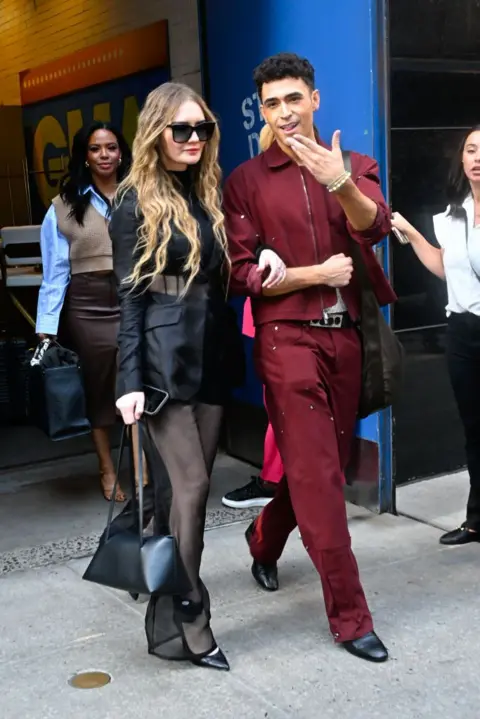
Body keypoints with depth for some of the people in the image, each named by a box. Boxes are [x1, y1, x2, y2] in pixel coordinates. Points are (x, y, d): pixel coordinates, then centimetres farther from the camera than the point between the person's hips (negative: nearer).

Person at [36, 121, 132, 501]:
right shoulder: (65, 205, 3)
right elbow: (56, 271, 0)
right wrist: (46, 327, -5)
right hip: (88, 307, 1)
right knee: (98, 388, 10)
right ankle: (107, 470, 24)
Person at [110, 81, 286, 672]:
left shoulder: (208, 193, 14)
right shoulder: (135, 203, -3)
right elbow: (129, 296, -7)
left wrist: (265, 254, -3)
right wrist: (130, 381, -13)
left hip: (210, 354, 6)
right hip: (163, 357, -6)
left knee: (189, 483, 7)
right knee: (192, 484, -9)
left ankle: (171, 611, 18)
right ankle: (182, 624, 1)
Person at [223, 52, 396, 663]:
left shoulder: (353, 166, 9)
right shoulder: (247, 180, 1)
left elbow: (374, 227, -11)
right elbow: (241, 273, -5)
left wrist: (339, 182, -30)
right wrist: (316, 274, -10)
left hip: (345, 336, 4)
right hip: (288, 337, -4)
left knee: (323, 464, 15)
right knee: (317, 474, -5)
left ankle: (264, 538, 44)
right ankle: (349, 616, 5)